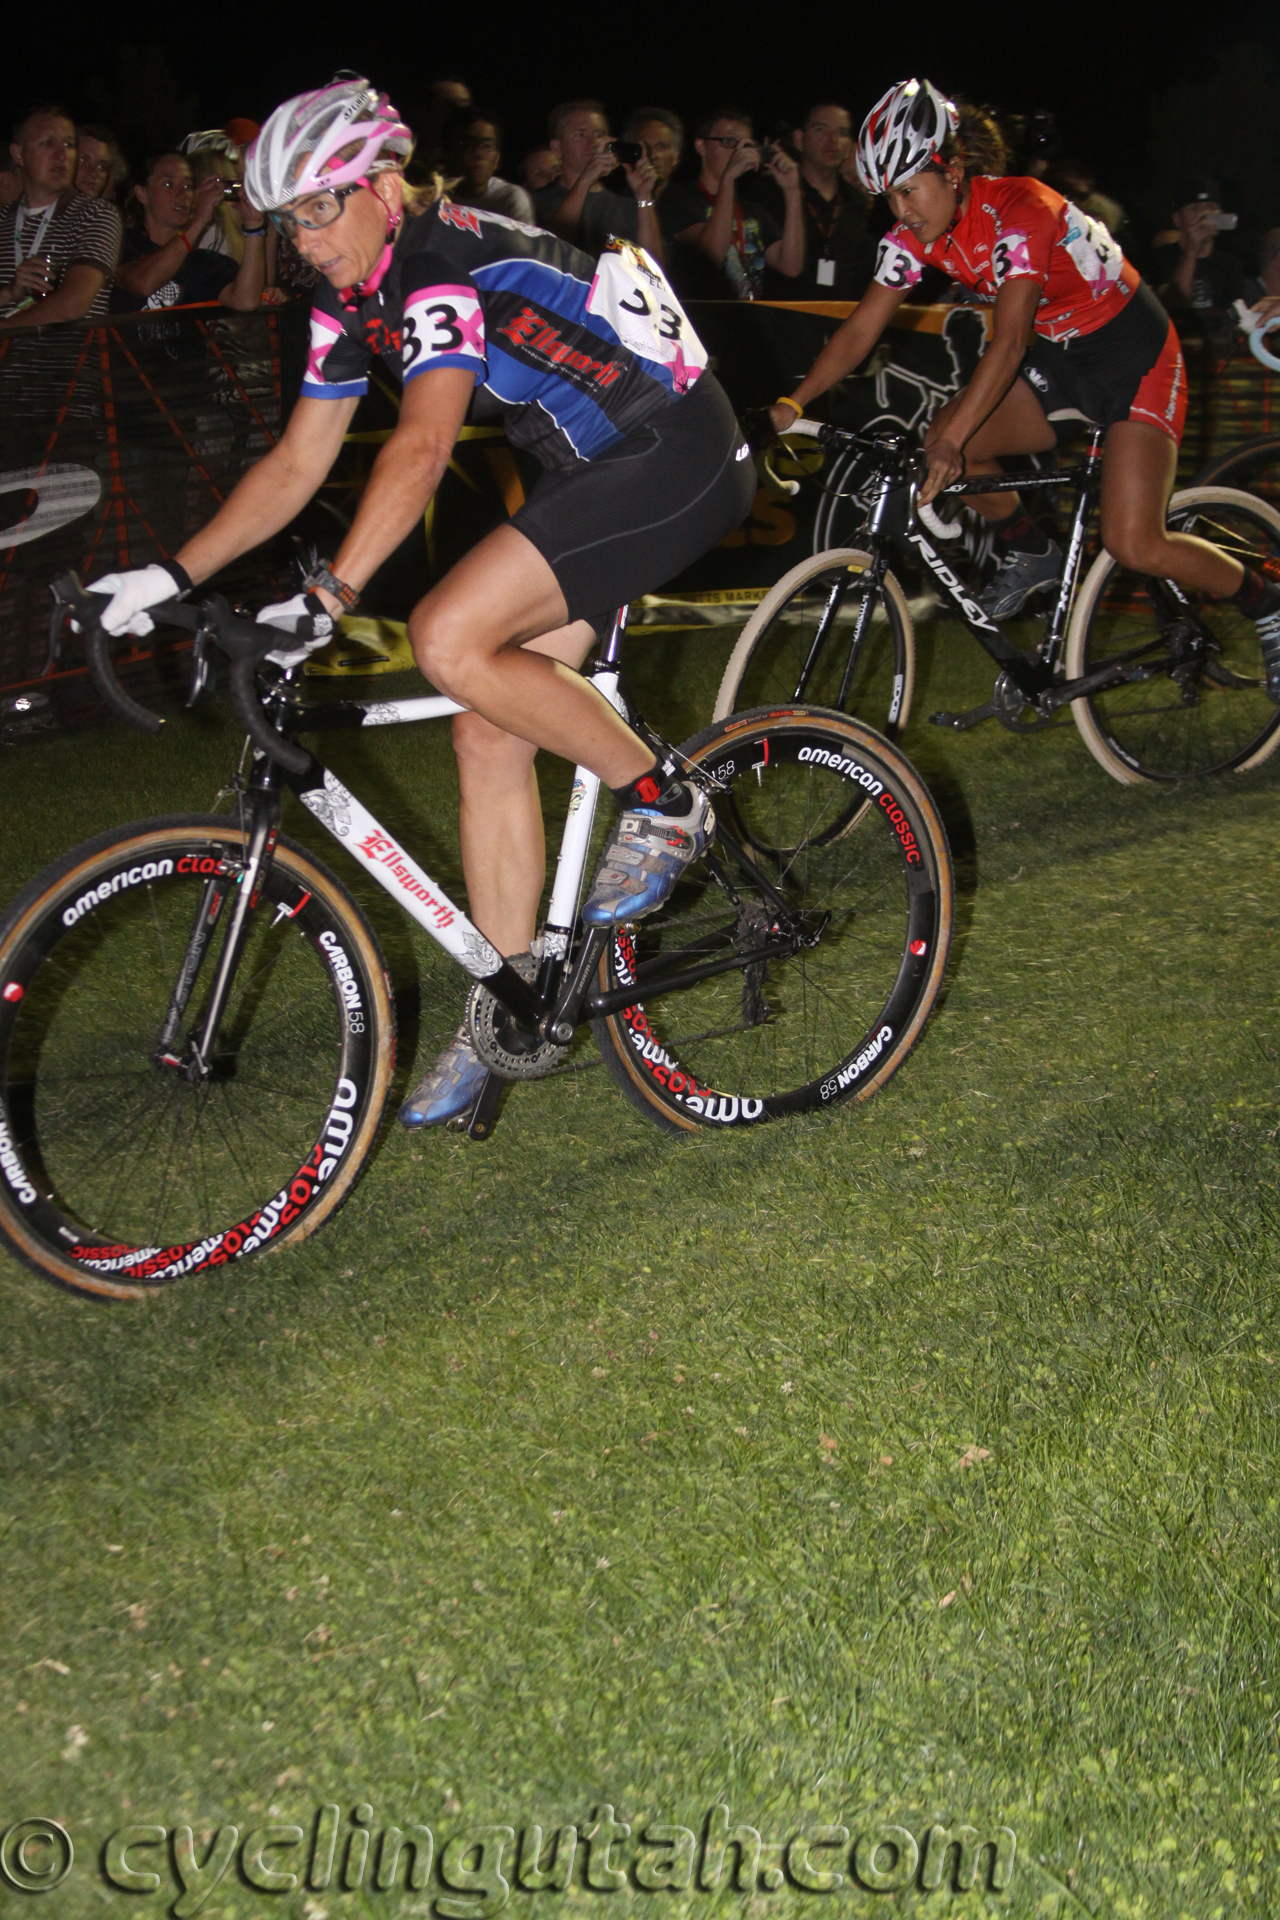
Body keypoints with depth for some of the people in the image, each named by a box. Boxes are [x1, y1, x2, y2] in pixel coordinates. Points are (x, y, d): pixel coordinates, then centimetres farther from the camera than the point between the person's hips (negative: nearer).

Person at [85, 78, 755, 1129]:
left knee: (452, 638, -24)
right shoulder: (357, 301, 6)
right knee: (490, 732, 2)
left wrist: (328, 594, -43)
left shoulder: (447, 266, -21)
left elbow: (424, 445, -35)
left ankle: (663, 802, -7)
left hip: (680, 459, -9)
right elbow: (296, 465, 9)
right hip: (596, 471, 9)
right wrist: (173, 576, 1)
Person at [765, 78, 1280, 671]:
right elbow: (861, 329, -8)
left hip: (1135, 354, -7)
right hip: (1059, 358, 8)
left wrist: (951, 444, -46)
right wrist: (791, 405, -20)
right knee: (941, 440, -13)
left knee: (1133, 545, -20)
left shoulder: (1019, 210, -29)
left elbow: (1008, 344, -37)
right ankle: (1032, 554, 12)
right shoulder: (916, 233, -7)